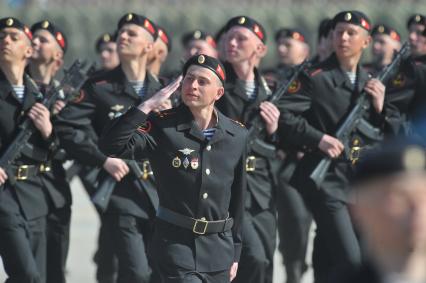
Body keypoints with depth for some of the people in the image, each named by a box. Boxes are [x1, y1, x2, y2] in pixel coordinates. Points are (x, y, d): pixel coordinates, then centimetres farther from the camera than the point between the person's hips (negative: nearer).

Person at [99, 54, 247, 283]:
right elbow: (112, 145, -22)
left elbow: (237, 197, 11)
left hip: (219, 247, 4)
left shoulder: (236, 135, 4)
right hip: (176, 243, -4)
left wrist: (235, 252, 13)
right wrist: (148, 105, -22)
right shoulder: (164, 126, -7)